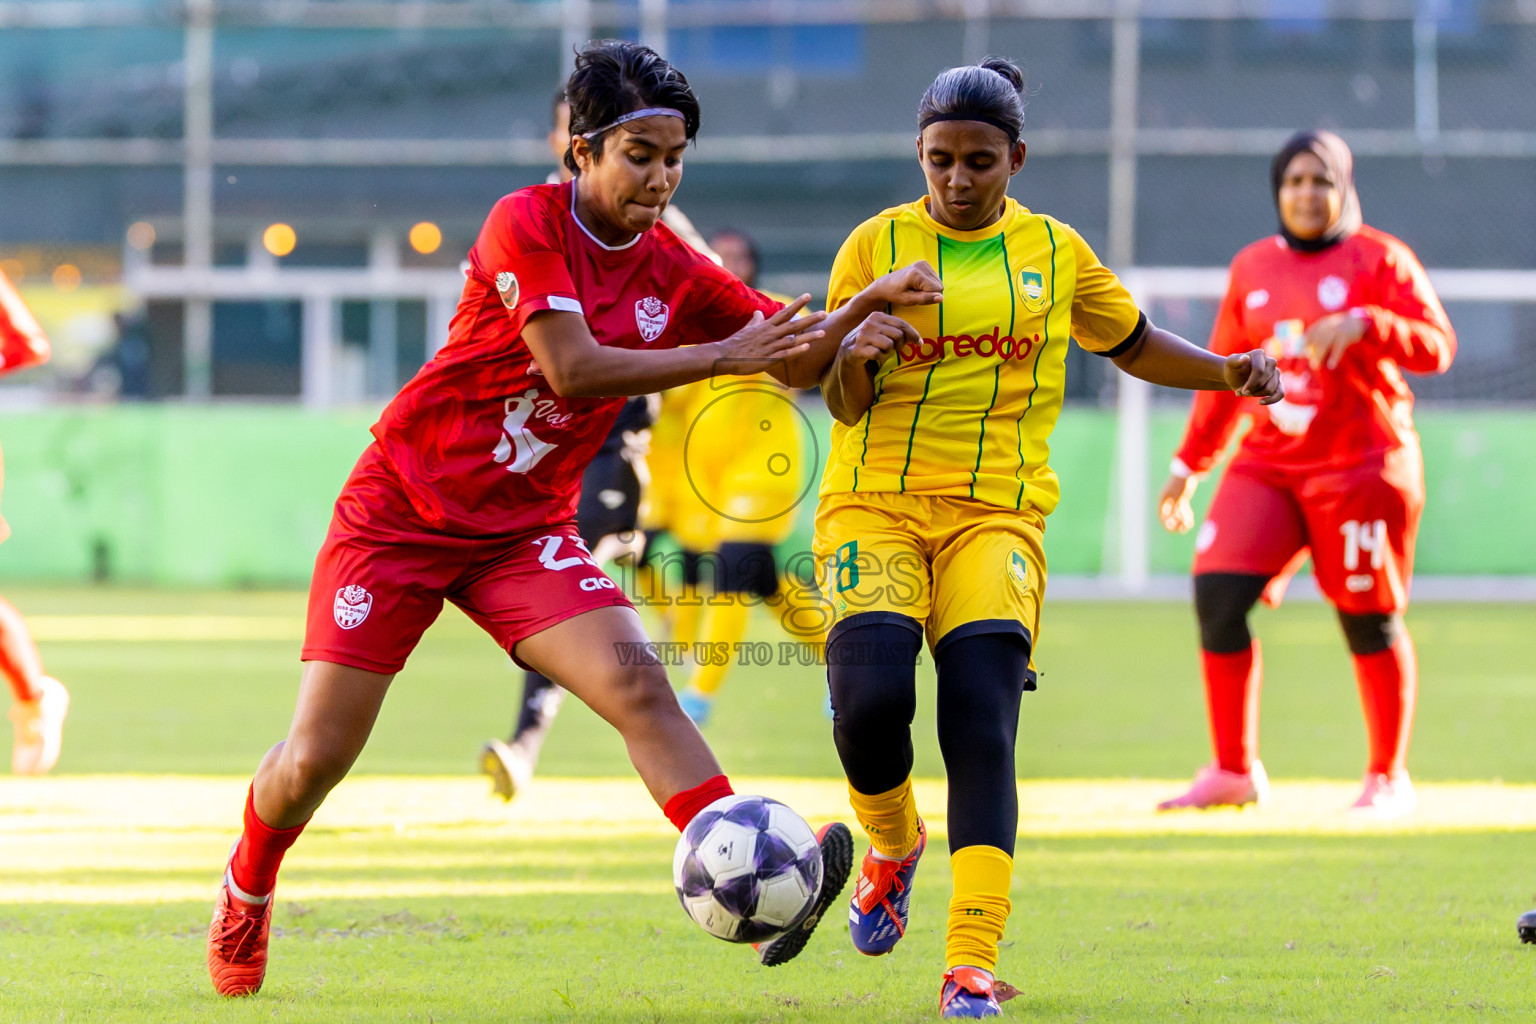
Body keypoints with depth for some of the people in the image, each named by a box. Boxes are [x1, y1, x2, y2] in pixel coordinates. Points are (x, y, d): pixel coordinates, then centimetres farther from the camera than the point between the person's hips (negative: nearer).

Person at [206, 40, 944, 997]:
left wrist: (868, 304, -17)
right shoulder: (526, 225, -15)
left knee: (637, 682, -23)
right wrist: (721, 356, -24)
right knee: (314, 761, -2)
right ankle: (247, 888, 29)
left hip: (525, 531, 4)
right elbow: (572, 370, -25)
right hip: (399, 512, -4)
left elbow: (799, 357, 4)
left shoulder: (672, 271, 1)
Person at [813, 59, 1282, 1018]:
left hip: (996, 513, 1)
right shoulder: (878, 245, 3)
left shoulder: (1054, 252, 9)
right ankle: (893, 846, 14)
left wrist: (1229, 371, 6)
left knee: (982, 723, -16)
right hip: (876, 501, -1)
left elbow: (1133, 344, 23)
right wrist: (854, 354, -22)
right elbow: (844, 406, 1)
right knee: (871, 698, -21)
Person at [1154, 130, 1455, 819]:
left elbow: (1437, 346, -11)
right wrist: (1190, 465, 16)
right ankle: (1232, 773, -1)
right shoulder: (1251, 269, 13)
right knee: (1218, 594, -11)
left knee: (1368, 623, -2)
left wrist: (1364, 324, -27)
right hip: (1266, 465, 4)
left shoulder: (1379, 260, -1)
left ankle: (1389, 779, 15)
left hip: (1361, 465, -4)